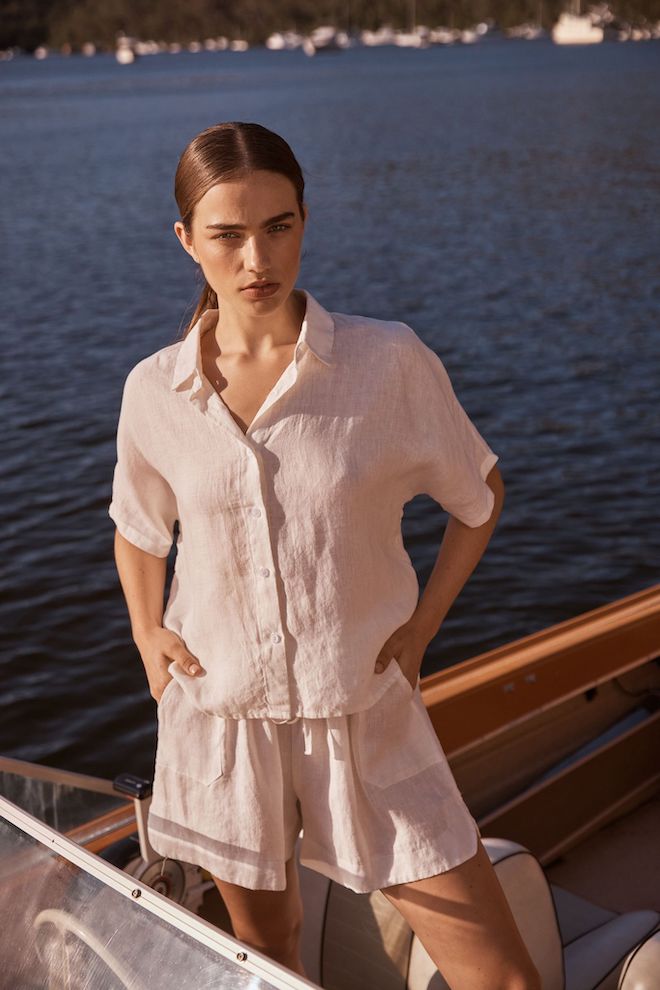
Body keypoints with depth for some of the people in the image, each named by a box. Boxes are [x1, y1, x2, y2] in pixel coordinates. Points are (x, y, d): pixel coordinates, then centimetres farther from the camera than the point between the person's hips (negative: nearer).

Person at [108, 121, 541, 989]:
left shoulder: (390, 362, -12)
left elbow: (481, 495, 4)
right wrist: (147, 633, 1)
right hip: (220, 721, 2)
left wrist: (420, 625, -2)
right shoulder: (155, 390, -5)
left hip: (367, 717, -1)